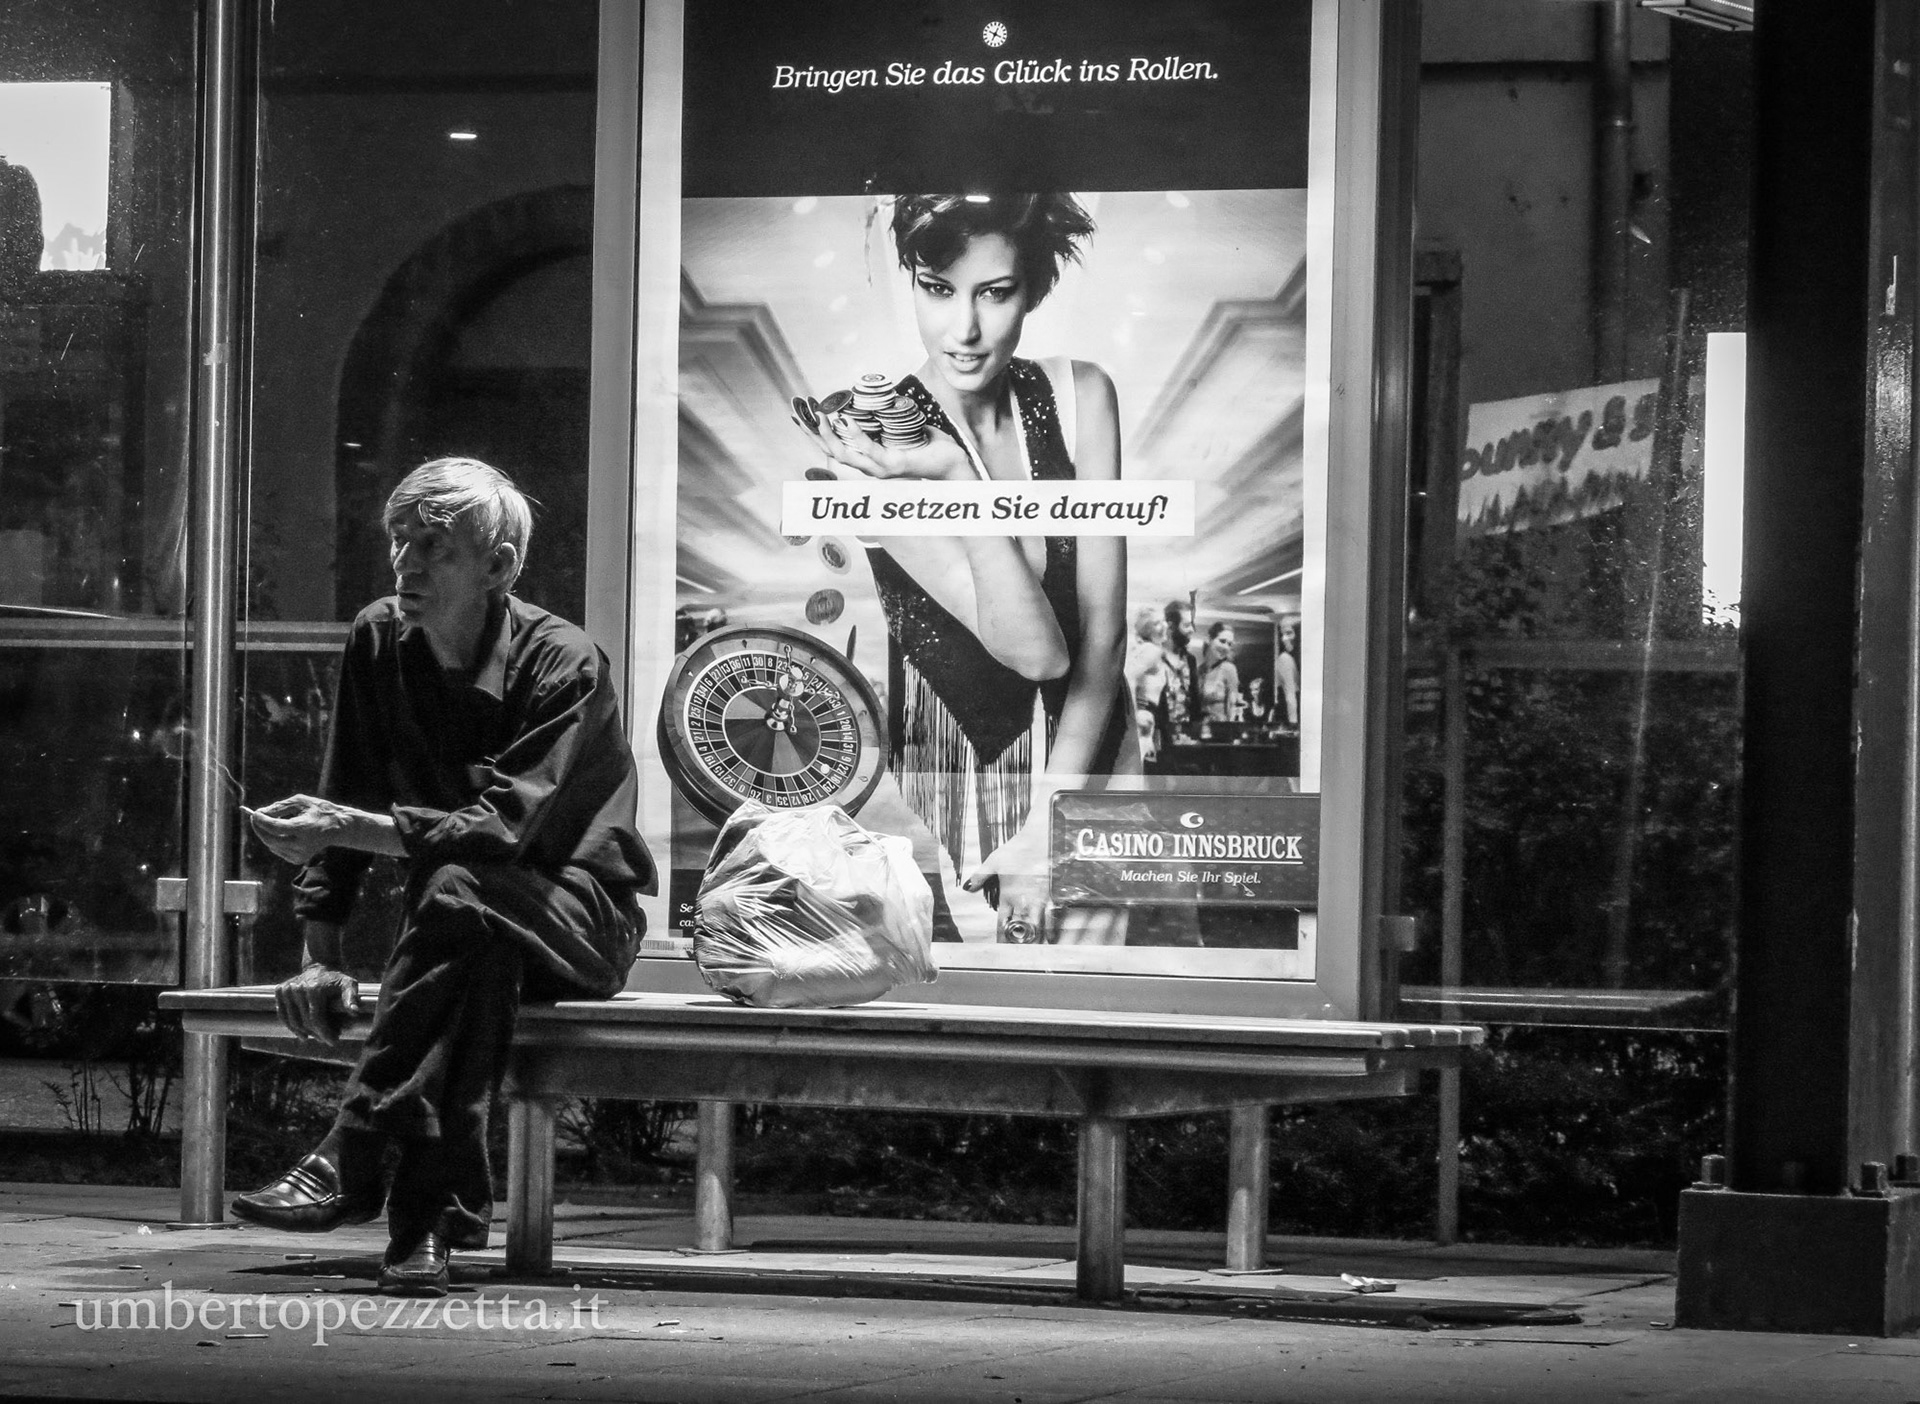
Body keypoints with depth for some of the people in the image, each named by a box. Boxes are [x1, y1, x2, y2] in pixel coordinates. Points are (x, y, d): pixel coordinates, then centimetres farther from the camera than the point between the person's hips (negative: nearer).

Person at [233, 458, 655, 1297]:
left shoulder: (564, 667, -16)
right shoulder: (378, 642, 1)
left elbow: (505, 826, -29)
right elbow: (344, 804, 5)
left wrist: (347, 827, -38)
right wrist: (321, 955, -5)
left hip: (578, 910, -4)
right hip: (463, 918, 4)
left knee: (460, 893, -38)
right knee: (480, 962, -35)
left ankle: (352, 1157, -40)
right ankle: (445, 1210, -37)